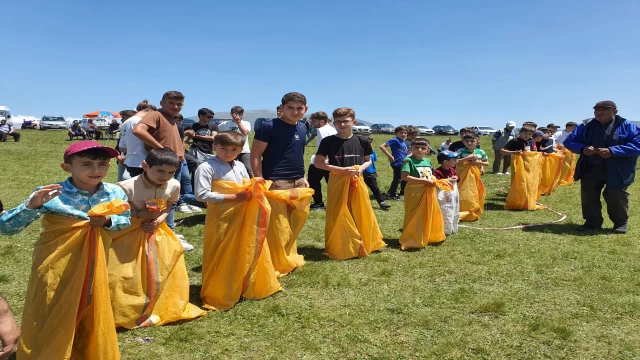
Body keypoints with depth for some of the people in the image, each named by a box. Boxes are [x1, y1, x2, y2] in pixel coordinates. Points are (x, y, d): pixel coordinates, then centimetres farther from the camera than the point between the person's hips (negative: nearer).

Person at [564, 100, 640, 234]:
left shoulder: (627, 126, -4)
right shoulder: (586, 127, 7)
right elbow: (569, 141, 8)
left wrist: (612, 151, -25)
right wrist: (582, 149, -15)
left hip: (617, 170, -4)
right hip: (591, 168, 4)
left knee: (615, 196, 0)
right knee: (588, 195, 5)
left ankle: (620, 223, 21)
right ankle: (593, 222, 19)